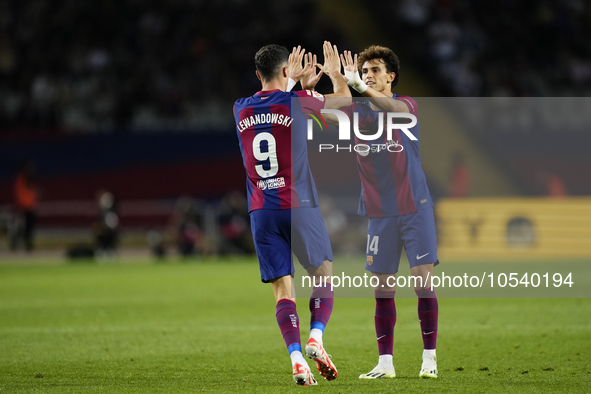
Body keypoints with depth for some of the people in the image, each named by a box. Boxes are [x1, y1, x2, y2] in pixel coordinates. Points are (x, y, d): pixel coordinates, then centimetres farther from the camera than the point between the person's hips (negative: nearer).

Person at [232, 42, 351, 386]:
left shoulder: (241, 110, 7)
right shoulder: (296, 102, -4)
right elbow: (345, 98, 15)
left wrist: (297, 83, 43)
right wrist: (335, 73, 35)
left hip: (261, 211, 3)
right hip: (298, 205, -3)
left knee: (283, 290, 1)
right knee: (323, 276, 11)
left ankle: (296, 358, -13)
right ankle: (316, 337, -10)